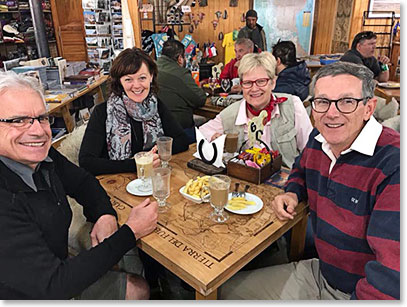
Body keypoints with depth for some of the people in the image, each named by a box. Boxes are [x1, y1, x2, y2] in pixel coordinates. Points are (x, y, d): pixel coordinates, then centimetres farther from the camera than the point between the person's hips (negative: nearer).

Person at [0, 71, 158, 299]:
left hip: (56, 270, 6)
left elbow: (82, 182, 7)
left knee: (138, 288, 14)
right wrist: (130, 232, -29)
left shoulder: (43, 156, -12)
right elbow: (52, 286, -33)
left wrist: (106, 215, -14)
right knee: (135, 288, -2)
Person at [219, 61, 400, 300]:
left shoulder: (394, 164, -27)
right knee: (229, 291, 8)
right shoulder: (319, 139, -3)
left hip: (363, 291, -6)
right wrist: (292, 193, 0)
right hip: (319, 272, 7)